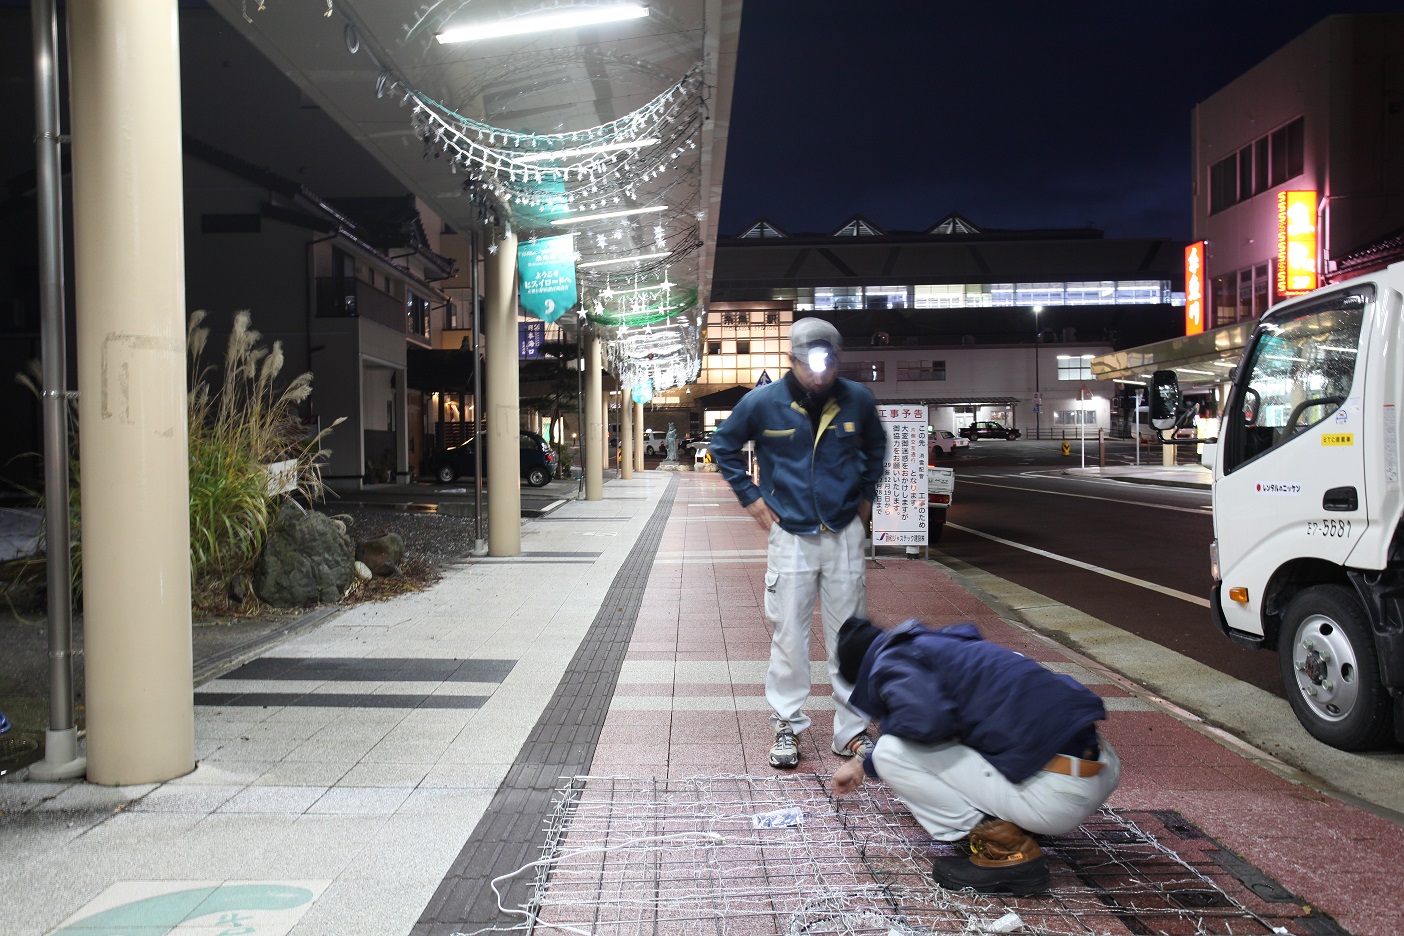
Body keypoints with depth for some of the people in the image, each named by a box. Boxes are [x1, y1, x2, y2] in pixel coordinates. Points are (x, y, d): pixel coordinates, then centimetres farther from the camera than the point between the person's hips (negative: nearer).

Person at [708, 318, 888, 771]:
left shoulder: (857, 399, -2)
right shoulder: (763, 402, -8)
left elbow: (876, 447, 19)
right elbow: (724, 446, 8)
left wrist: (867, 495, 13)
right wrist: (750, 497, 2)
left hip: (845, 534, 2)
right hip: (790, 535, -1)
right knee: (788, 636, 2)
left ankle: (852, 731, 19)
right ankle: (787, 729, 15)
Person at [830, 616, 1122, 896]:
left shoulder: (890, 663, -2)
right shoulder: (939, 644, 25)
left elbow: (928, 720, -24)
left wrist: (891, 724, 1)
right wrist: (863, 766, 53)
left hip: (1058, 793, -9)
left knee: (890, 752, -2)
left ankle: (1006, 850, -5)